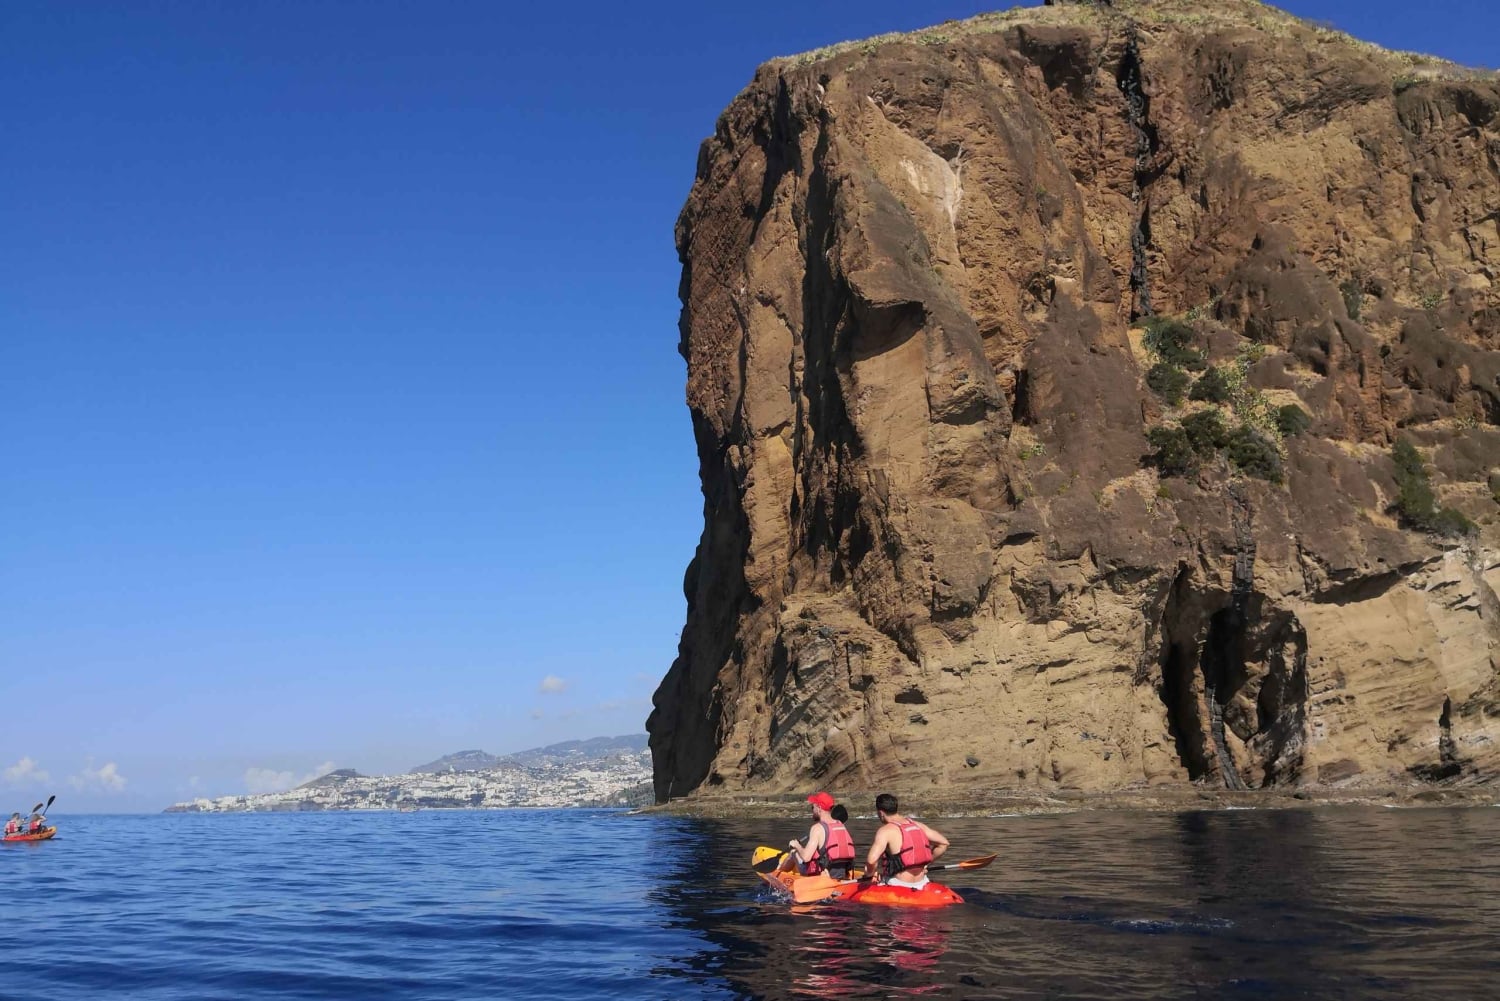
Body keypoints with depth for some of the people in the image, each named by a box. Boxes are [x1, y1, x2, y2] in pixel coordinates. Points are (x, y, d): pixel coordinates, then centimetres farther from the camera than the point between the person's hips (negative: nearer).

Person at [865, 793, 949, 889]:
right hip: (921, 884, 7)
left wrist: (871, 873, -4)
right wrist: (924, 863, 20)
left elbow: (871, 861, -25)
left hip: (899, 886, -7)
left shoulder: (885, 831, -11)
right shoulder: (917, 825, 9)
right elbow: (944, 843, 15)